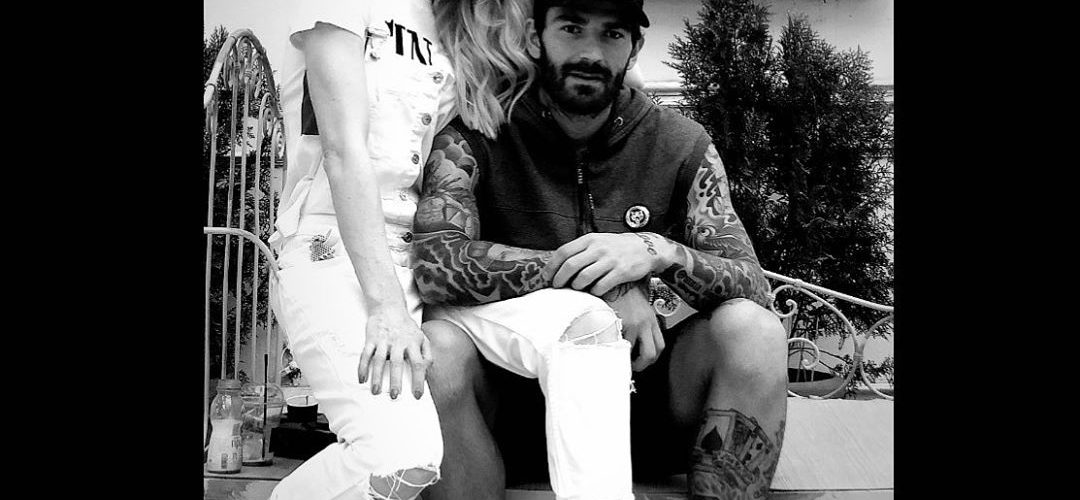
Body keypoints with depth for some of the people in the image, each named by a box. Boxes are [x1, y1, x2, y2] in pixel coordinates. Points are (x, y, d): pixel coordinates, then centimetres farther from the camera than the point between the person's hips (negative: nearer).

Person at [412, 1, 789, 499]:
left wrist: (662, 252, -27)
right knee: (437, 343, -32)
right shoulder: (477, 134, -6)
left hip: (632, 389, 2)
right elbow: (433, 263, -22)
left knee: (754, 331, -24)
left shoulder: (682, 145, 0)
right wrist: (603, 285, -26)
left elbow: (755, 288, -5)